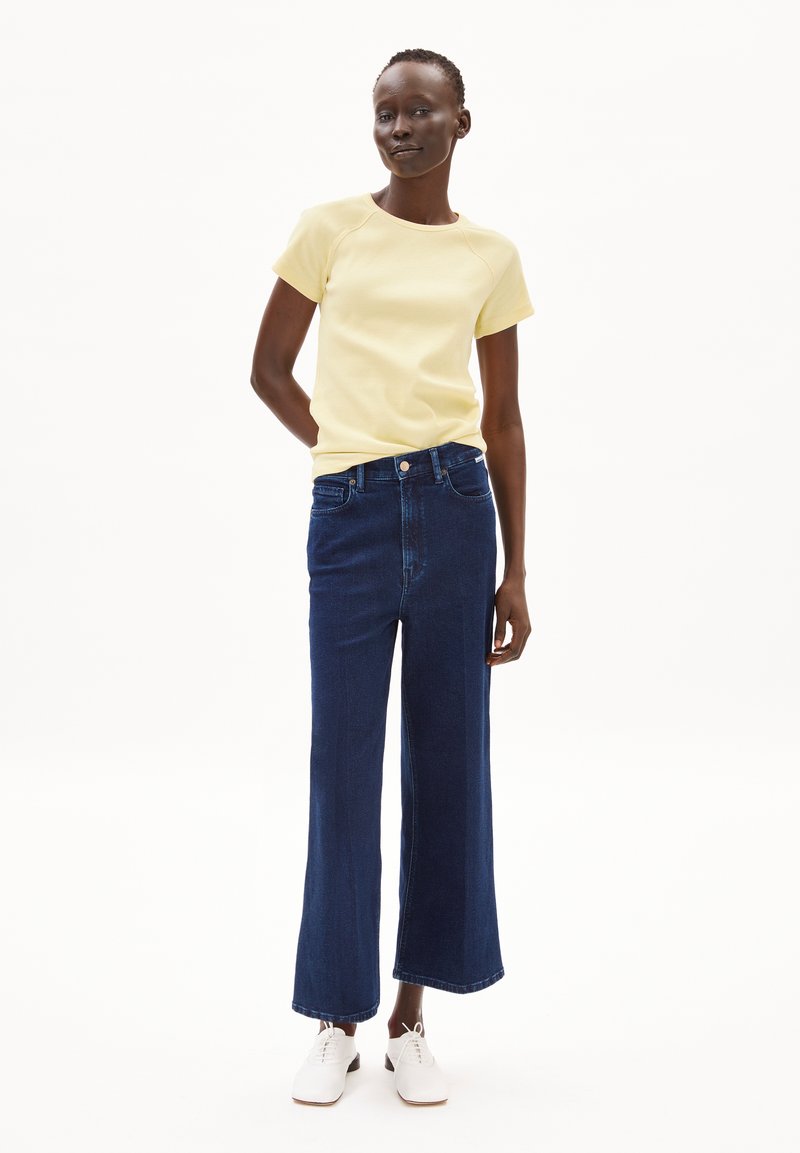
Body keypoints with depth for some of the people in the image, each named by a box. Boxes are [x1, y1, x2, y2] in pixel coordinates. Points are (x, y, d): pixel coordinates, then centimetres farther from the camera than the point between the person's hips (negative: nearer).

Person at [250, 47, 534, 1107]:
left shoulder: (491, 255, 10)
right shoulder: (329, 230, 6)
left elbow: (503, 420, 10)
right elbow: (269, 369, 12)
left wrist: (516, 571, 6)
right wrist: (346, 450, 3)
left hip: (455, 506, 1)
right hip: (350, 513, -1)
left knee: (447, 759, 5)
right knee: (343, 762, 2)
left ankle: (412, 1017, 20)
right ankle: (339, 1018, 17)